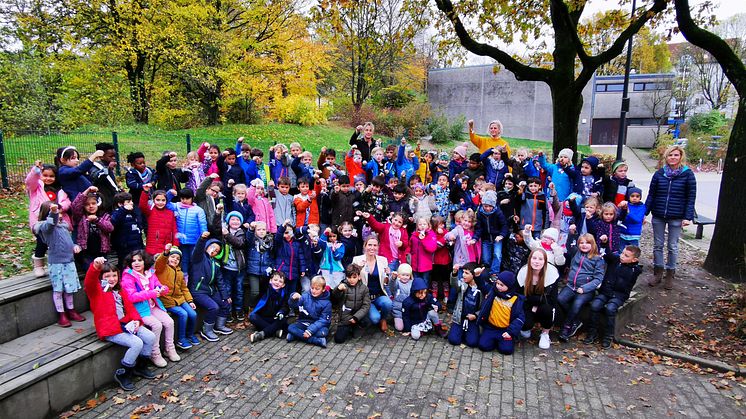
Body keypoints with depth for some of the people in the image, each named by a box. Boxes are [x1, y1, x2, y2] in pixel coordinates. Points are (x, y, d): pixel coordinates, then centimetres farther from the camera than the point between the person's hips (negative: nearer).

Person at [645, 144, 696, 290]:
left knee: (672, 246, 7)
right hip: (658, 216, 2)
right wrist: (645, 212, 2)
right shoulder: (659, 174, 2)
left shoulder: (688, 174, -4)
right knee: (658, 245, 9)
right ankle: (658, 273, 21)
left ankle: (670, 275, 19)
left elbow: (691, 197, -4)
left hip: (676, 217, -2)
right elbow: (651, 195, 5)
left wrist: (688, 217, -11)